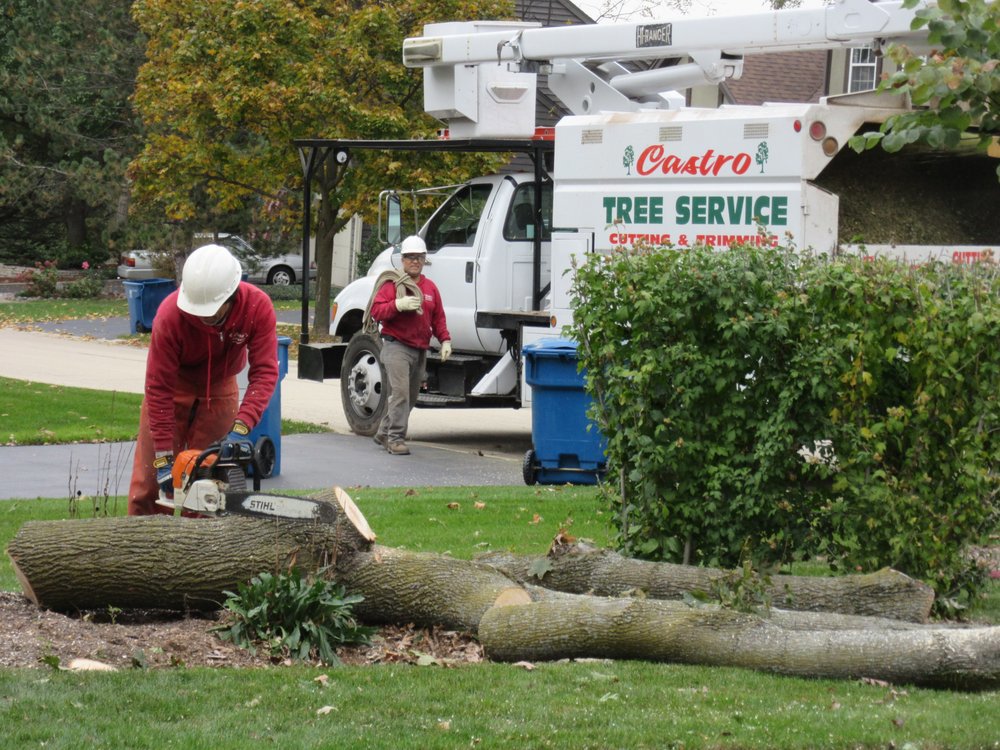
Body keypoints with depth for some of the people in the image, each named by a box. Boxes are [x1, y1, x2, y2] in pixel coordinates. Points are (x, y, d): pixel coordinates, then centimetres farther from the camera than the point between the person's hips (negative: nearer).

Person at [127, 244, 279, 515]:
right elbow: (159, 388, -29)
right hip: (174, 387, -2)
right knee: (150, 481, -2)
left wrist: (241, 427, -40)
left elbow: (265, 372, -27)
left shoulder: (258, 307, -30)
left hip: (220, 389, 2)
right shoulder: (170, 314, -34)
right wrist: (164, 458, -28)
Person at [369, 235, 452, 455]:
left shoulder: (430, 287, 14)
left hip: (420, 350, 7)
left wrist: (445, 340, 3)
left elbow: (438, 318, 16)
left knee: (410, 397, 13)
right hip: (396, 346, -6)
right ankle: (396, 439, -15)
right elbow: (376, 310, -10)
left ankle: (383, 433, 27)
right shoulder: (393, 284, -3)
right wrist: (398, 304, -24)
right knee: (400, 392, -18)